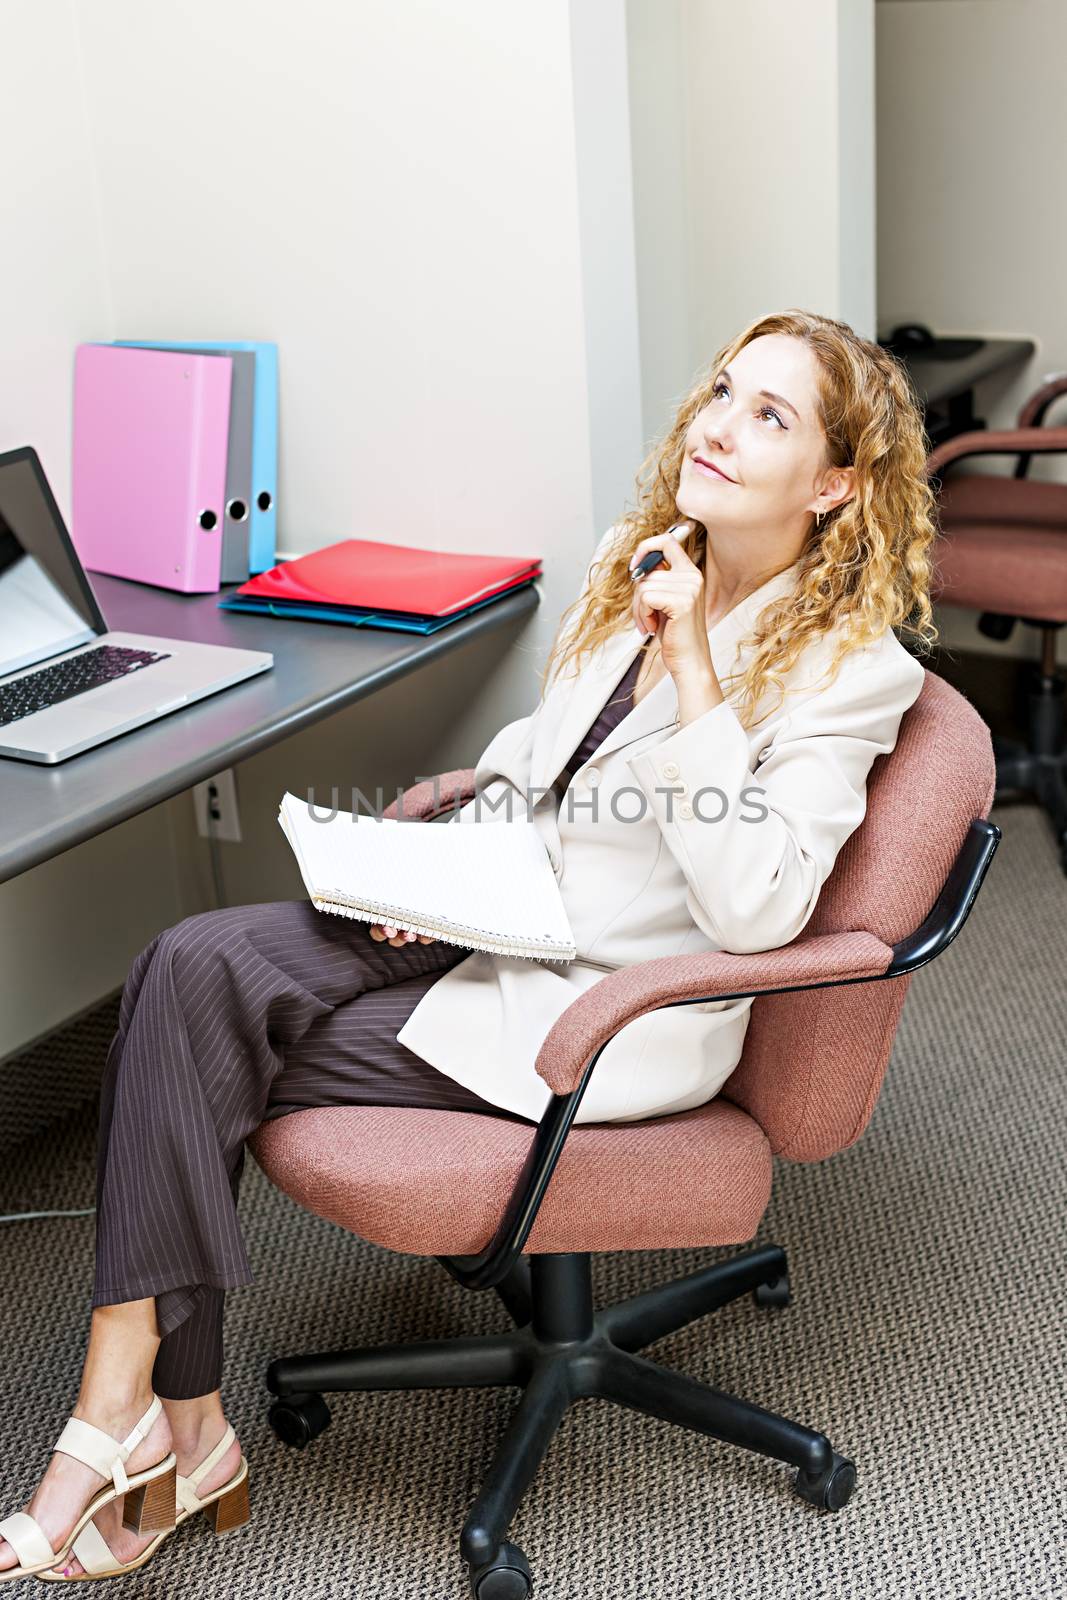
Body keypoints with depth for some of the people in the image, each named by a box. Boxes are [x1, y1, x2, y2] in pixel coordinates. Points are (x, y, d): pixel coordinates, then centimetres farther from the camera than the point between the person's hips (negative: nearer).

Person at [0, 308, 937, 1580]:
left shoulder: (851, 667, -12)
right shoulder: (633, 564, 8)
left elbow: (752, 914, -22)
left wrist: (692, 667, -24)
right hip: (490, 927, 7)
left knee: (199, 1051, -15)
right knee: (193, 965, -18)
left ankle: (139, 1409, 4)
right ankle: (163, 1417, -15)